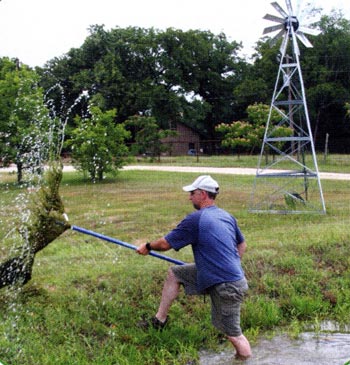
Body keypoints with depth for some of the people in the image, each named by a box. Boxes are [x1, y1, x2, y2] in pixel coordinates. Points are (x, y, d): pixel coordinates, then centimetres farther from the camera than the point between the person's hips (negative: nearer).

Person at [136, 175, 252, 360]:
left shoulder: (196, 219, -16)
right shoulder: (227, 216, 7)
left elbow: (165, 243, -7)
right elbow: (242, 245, 20)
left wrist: (147, 247, 12)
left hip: (226, 286, -9)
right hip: (232, 274, 9)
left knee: (233, 335, 0)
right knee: (174, 273, 14)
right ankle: (159, 320, 23)